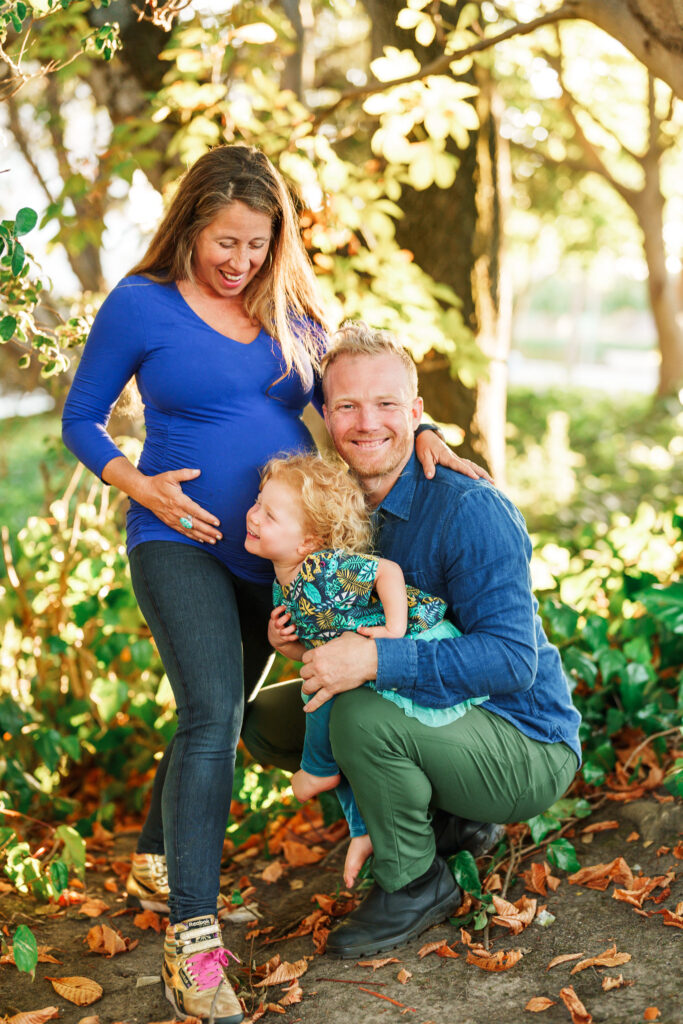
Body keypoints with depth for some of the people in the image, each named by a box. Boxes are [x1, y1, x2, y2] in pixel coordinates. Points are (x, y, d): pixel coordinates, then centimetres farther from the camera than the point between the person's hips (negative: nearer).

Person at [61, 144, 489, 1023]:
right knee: (211, 713, -20)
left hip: (275, 547, 5)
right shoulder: (140, 304, -5)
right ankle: (193, 942, -15)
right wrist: (142, 488, -15)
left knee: (221, 717, 15)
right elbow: (79, 422, 1)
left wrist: (418, 435, -7)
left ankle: (154, 867, 37)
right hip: (182, 541, -5)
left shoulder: (291, 308, 7)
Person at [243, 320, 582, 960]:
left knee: (362, 714, -32)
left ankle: (415, 884, -5)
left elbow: (512, 660, -30)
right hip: (430, 715, 8)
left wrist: (377, 660, -38)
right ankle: (443, 814, 11)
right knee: (267, 719, 7)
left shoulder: (470, 511, -24)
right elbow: (337, 627, 10)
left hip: (527, 750, -8)